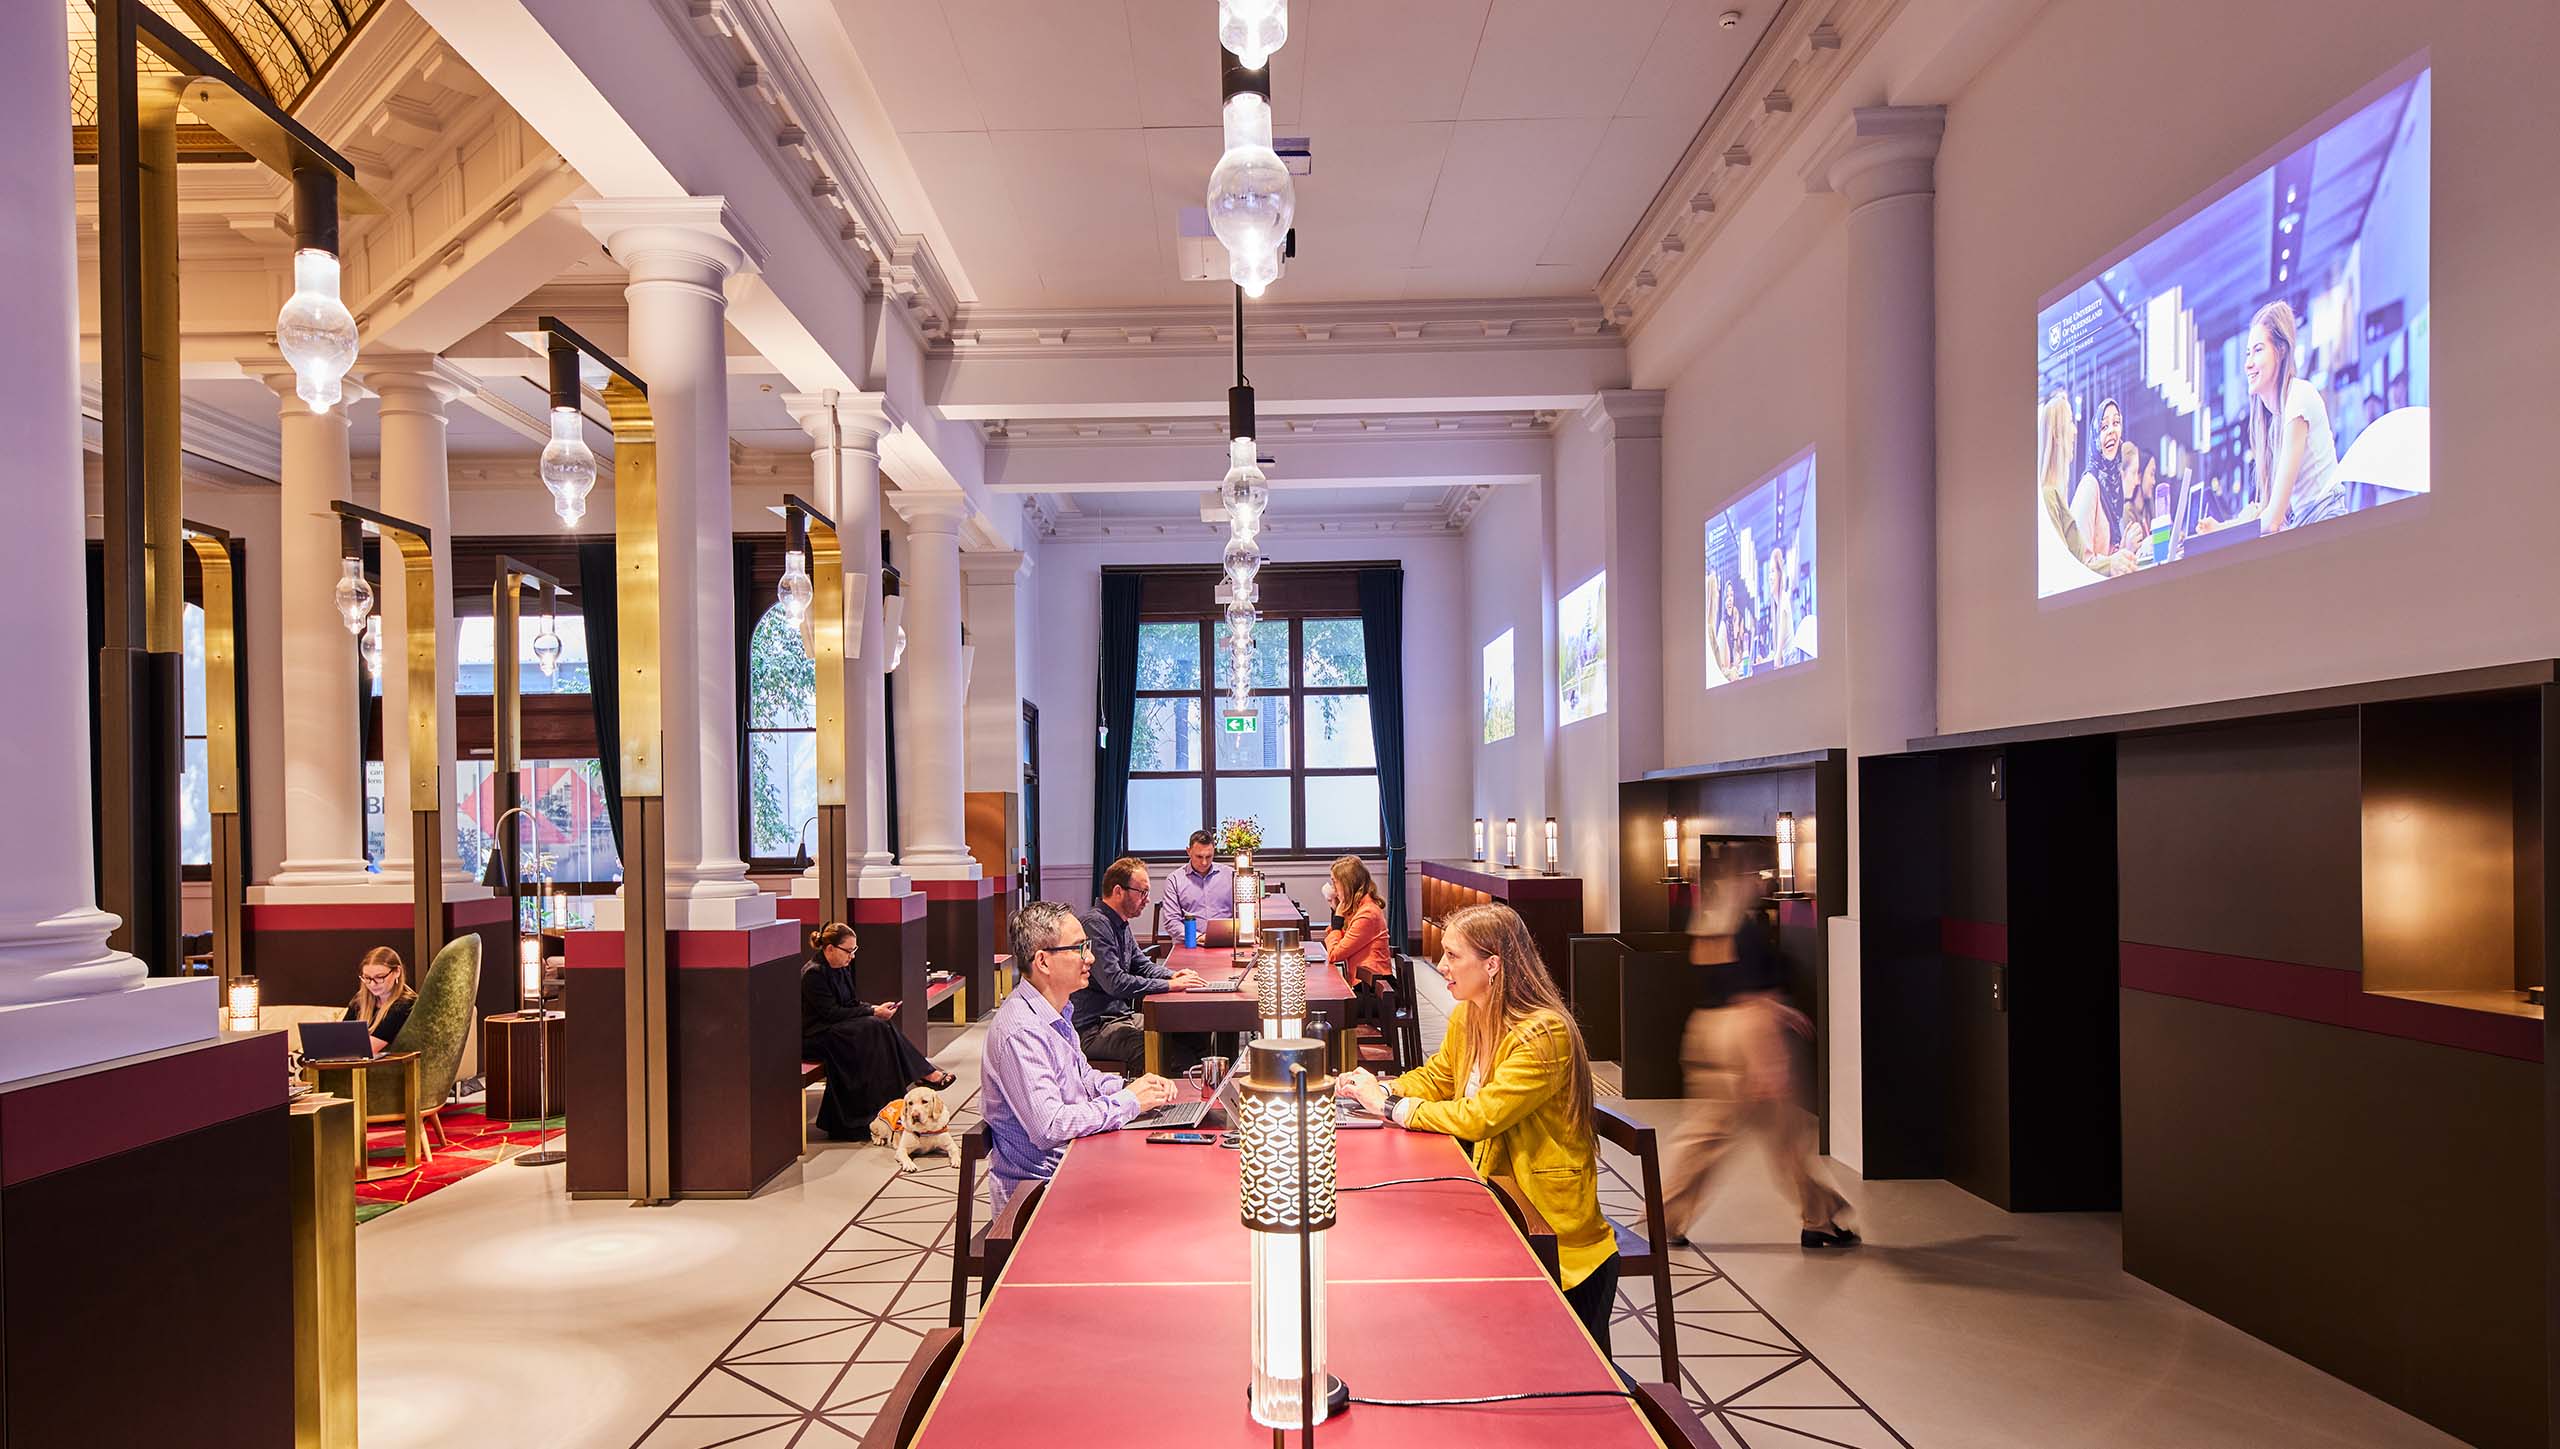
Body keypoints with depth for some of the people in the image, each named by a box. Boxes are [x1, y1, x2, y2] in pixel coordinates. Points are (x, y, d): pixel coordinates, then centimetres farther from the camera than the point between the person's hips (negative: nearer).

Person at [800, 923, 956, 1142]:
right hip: (814, 1038, -9)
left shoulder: (841, 968, 10)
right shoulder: (813, 973, -17)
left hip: (837, 1030, 9)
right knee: (875, 1028, -25)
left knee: (882, 1025, -17)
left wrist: (875, 1009, -5)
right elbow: (832, 1013, -19)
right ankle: (923, 1074, -19)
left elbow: (851, 1003, 15)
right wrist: (873, 1012, -17)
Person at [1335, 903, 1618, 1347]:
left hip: (1556, 1231, -8)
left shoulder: (1544, 1034, -25)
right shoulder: (1465, 1019, 2)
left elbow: (1479, 1116, -30)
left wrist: (1391, 1106, -21)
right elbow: (1435, 1077, 16)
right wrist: (1378, 1089, -5)